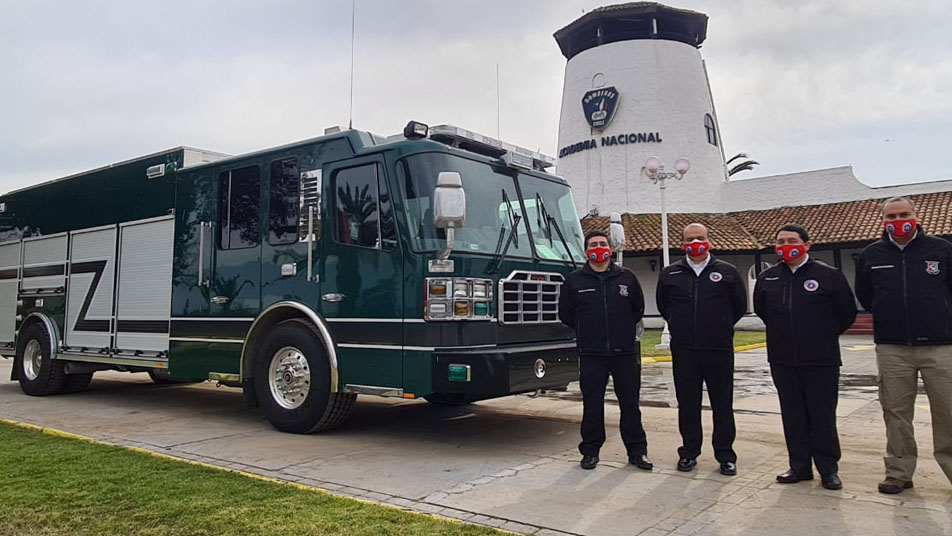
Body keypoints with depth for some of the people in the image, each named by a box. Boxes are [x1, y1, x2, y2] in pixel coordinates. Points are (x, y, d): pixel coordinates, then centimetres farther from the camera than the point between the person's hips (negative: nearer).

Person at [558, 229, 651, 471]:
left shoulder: (627, 277, 7)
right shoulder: (574, 281, 4)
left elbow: (638, 308, 16)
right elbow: (565, 314, 10)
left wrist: (625, 330, 14)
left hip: (625, 352, 1)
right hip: (591, 354, -1)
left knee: (630, 403, 7)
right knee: (592, 405, 5)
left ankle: (637, 451, 18)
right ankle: (590, 451, 17)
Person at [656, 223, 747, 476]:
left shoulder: (727, 272, 3)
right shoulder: (670, 274, 6)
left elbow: (740, 305, 13)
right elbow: (662, 305, 20)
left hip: (719, 350, -1)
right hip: (683, 351, 1)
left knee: (723, 405, 5)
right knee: (687, 405, 8)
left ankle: (725, 455, 17)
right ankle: (689, 452, 20)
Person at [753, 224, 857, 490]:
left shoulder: (829, 275, -6)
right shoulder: (767, 278, 4)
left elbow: (847, 313, 2)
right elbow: (760, 309, 21)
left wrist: (825, 336, 9)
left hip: (821, 361, -3)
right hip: (782, 360, 4)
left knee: (823, 417, 4)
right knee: (793, 416, 10)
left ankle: (828, 470, 17)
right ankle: (799, 466, 21)